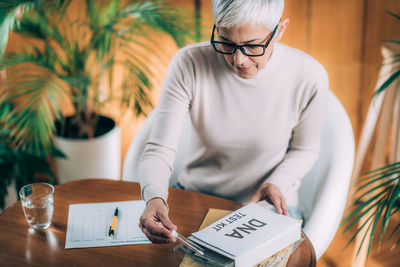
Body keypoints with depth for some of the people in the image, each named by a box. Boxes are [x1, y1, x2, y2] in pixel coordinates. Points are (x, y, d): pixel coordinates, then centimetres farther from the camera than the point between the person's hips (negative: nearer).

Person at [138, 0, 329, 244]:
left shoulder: (309, 77, -16)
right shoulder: (189, 65, -17)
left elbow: (304, 149, 3)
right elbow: (159, 150, -15)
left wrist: (277, 184, -16)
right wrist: (155, 198, -35)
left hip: (267, 205, 0)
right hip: (195, 199, 1)